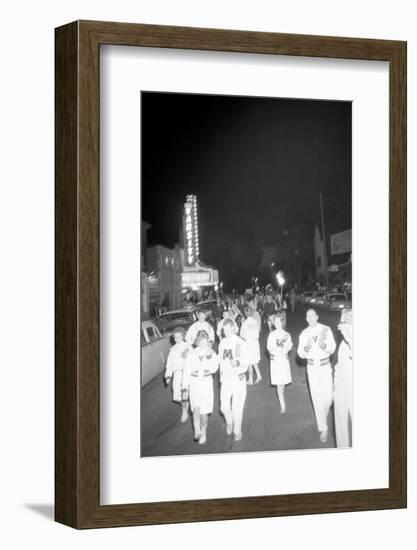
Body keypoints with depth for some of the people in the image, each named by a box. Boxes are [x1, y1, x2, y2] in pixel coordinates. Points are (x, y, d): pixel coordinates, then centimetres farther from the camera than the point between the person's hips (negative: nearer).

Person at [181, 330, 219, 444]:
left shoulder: (212, 353, -1)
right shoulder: (192, 353, -1)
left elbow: (214, 369, -13)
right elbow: (186, 371, 1)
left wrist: (209, 356, -23)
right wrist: (185, 387, -1)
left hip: (206, 382, 1)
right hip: (194, 383, -1)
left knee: (204, 411, 5)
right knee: (196, 407, -23)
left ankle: (203, 433, 23)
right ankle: (197, 431, -21)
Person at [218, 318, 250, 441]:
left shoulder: (240, 343, -9)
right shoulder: (222, 343, 6)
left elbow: (246, 362, -10)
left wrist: (238, 362, -31)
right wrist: (221, 373, 19)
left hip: (238, 379, -4)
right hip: (226, 379, 4)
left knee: (237, 407, -1)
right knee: (224, 407, 2)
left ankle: (237, 431, 14)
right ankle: (229, 422, 32)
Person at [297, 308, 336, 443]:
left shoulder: (326, 330, -7)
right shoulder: (304, 334, -1)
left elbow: (332, 349, -11)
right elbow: (301, 354, -3)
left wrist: (323, 345, -31)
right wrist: (307, 347, -24)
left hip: (325, 367, -1)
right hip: (312, 367, 1)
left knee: (328, 397, 1)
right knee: (317, 398, 0)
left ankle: (322, 415, 36)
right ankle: (323, 429, 7)